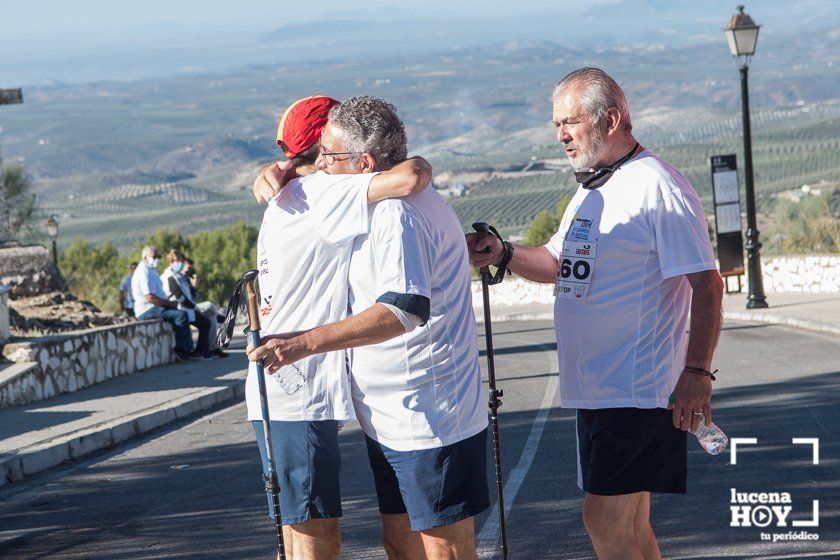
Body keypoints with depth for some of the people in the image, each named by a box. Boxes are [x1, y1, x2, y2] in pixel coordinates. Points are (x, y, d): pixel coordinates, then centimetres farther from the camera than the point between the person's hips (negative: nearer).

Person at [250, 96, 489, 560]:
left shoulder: (398, 213, -21)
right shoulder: (384, 203, 13)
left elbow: (405, 309, -35)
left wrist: (303, 344, -39)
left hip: (431, 422, -11)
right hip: (394, 419, 11)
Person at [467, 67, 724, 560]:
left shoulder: (657, 187, -13)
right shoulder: (592, 190, 16)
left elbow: (707, 285, -16)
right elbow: (559, 264, 26)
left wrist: (697, 372, -22)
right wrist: (504, 254, 6)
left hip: (636, 389, -9)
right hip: (595, 387, 9)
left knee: (606, 520, -11)